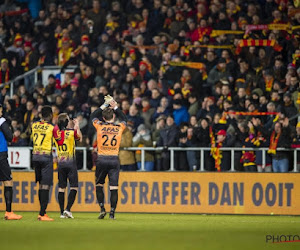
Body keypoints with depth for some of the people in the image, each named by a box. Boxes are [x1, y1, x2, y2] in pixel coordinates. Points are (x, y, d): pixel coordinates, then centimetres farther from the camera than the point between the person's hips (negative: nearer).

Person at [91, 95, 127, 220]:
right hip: (114, 160, 0)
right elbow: (124, 119, 25)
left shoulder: (100, 126, -1)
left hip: (102, 159, 0)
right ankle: (112, 212, -5)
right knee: (114, 187, -1)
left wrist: (104, 105, 24)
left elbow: (93, 116, 19)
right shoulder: (119, 128, 2)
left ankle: (102, 208, 3)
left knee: (99, 184, 14)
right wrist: (115, 107, 27)